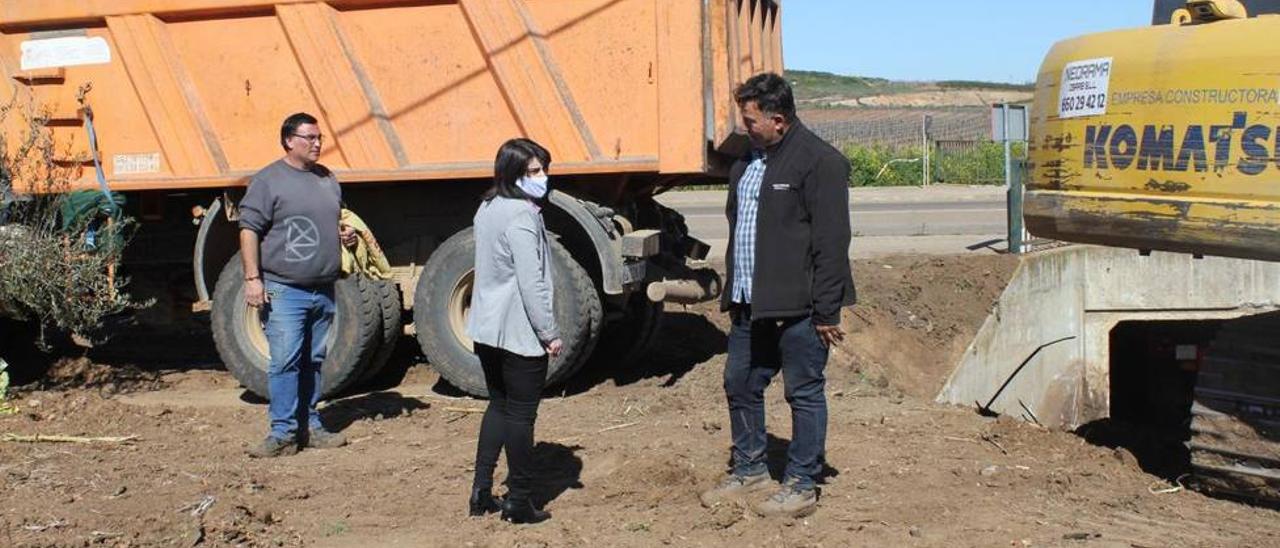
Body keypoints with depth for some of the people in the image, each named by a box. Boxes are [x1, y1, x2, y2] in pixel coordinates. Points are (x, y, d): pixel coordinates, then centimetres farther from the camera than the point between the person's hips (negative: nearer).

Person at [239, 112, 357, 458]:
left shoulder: (327, 179, 15)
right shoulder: (268, 181, -5)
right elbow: (249, 230, -9)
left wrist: (347, 235, 7)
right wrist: (252, 278, -15)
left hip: (323, 290, 6)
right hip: (284, 290, -6)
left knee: (314, 361, 11)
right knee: (285, 361, -9)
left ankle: (309, 426, 19)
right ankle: (283, 433, -5)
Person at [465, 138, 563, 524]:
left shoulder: (488, 209, 10)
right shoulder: (522, 215, -18)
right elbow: (531, 283, -21)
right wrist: (550, 333, -15)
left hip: (486, 328, 9)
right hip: (520, 332, -9)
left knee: (499, 405, 19)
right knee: (521, 414, 1)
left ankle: (481, 492, 20)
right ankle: (519, 503, 9)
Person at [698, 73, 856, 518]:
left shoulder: (820, 162, -12)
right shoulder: (747, 160, 15)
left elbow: (831, 243, -15)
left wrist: (826, 311, -17)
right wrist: (731, 294, 20)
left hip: (797, 307, -9)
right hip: (749, 305, 9)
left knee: (805, 394, 3)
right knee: (740, 386, 15)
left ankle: (801, 487, 13)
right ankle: (750, 470, 31)